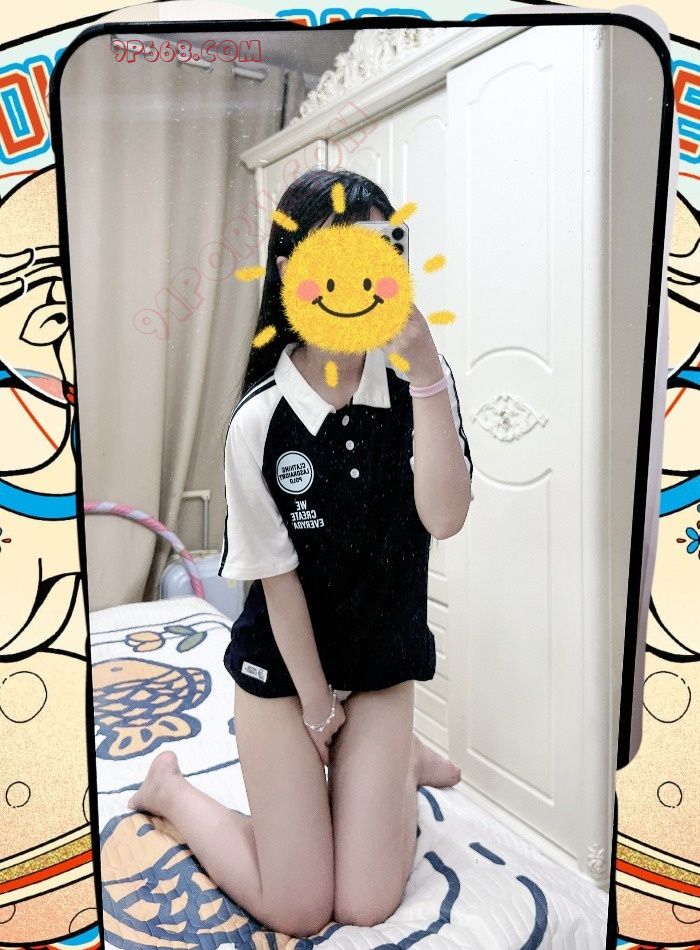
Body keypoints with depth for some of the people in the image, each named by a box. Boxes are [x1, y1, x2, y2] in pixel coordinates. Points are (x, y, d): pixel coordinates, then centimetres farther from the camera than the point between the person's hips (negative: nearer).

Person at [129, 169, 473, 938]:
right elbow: (276, 576, -13)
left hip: (383, 661, 3)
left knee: (366, 906, 4)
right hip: (281, 664, -2)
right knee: (297, 913, 5)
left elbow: (445, 519, -26)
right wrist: (316, 706, -4)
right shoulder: (260, 420, -20)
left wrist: (427, 372, -35)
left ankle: (395, 757, 32)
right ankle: (170, 788, 29)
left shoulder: (418, 386, -13)